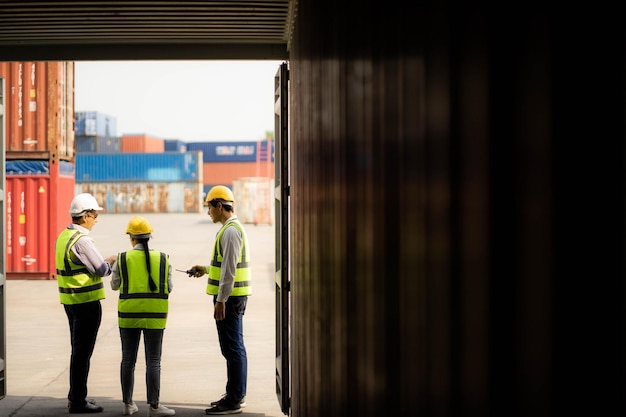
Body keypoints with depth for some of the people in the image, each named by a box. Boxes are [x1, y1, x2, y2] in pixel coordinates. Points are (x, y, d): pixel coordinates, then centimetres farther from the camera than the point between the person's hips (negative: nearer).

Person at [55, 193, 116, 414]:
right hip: (86, 302, -10)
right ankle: (78, 401, 4)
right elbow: (102, 270, -17)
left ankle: (75, 396, 27)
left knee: (78, 350, 18)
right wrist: (112, 261, 3)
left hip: (71, 301, 10)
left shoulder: (63, 237, 10)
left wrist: (105, 262, 13)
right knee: (83, 352, -2)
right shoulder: (81, 240, -20)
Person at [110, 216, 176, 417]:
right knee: (153, 361, 3)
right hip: (154, 316, -1)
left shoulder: (122, 259, -4)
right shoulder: (162, 259, -3)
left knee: (128, 360, 11)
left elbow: (114, 285, 7)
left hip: (129, 315, 1)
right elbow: (168, 287, 1)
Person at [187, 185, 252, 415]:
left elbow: (230, 269, -21)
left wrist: (221, 300, -20)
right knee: (234, 347, 15)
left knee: (232, 348, -7)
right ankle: (236, 394, 23)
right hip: (233, 296, 11)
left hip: (229, 297, -11)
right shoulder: (233, 228, 16)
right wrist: (206, 269, 25)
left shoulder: (230, 231, -16)